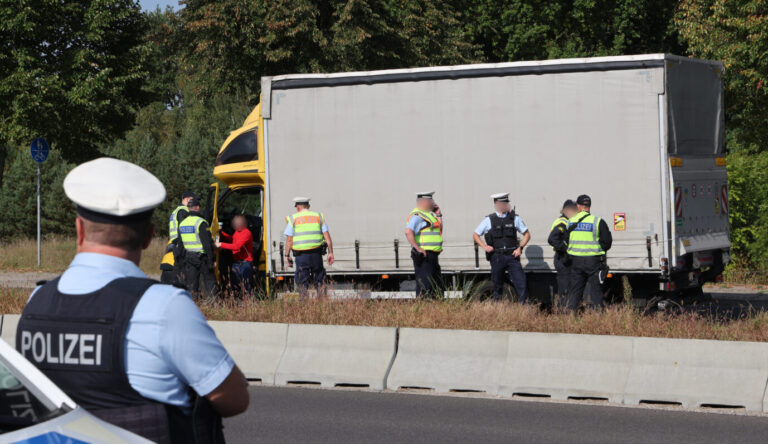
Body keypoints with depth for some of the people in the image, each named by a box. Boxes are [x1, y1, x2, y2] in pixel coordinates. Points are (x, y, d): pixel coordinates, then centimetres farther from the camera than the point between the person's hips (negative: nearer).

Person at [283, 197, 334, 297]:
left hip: (301, 254, -2)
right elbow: (327, 236, 5)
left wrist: (287, 256, 3)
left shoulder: (293, 219, 5)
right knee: (319, 278, 12)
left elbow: (289, 239, -1)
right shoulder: (319, 216, 12)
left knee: (302, 281, 3)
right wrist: (330, 253, 4)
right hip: (316, 253, 2)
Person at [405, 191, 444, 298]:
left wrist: (438, 215, 15)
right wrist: (418, 248, -27)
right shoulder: (417, 215, -12)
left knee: (438, 284, 14)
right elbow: (408, 232, -24)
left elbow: (439, 230, 22)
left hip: (433, 256, 10)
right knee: (424, 285, -11)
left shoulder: (429, 214, 20)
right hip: (424, 256, -10)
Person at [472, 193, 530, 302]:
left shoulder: (514, 218, 7)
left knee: (521, 283, -8)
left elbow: (527, 234, 13)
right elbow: (475, 235, 13)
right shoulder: (489, 220, 5)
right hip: (497, 257, 0)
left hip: (512, 256, 0)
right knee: (497, 285, 6)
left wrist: (520, 248, 0)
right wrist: (484, 247, -1)